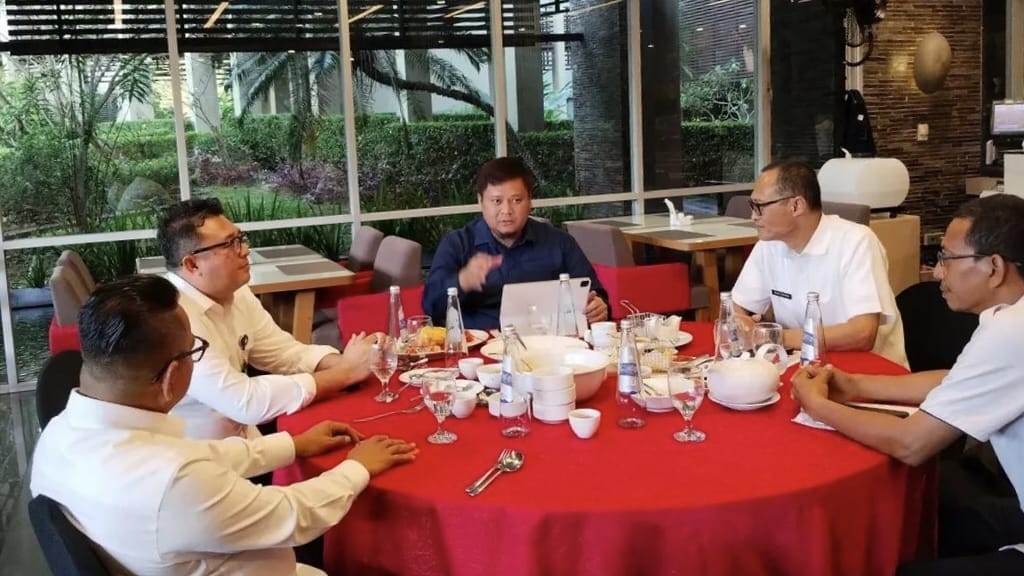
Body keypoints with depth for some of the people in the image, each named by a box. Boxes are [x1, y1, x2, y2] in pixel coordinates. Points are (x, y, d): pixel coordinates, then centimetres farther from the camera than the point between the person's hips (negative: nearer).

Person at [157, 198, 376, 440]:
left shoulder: (235, 293, 1)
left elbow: (286, 353, 5)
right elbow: (245, 401, -28)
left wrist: (340, 363, -16)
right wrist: (345, 372, -23)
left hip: (240, 444, 8)